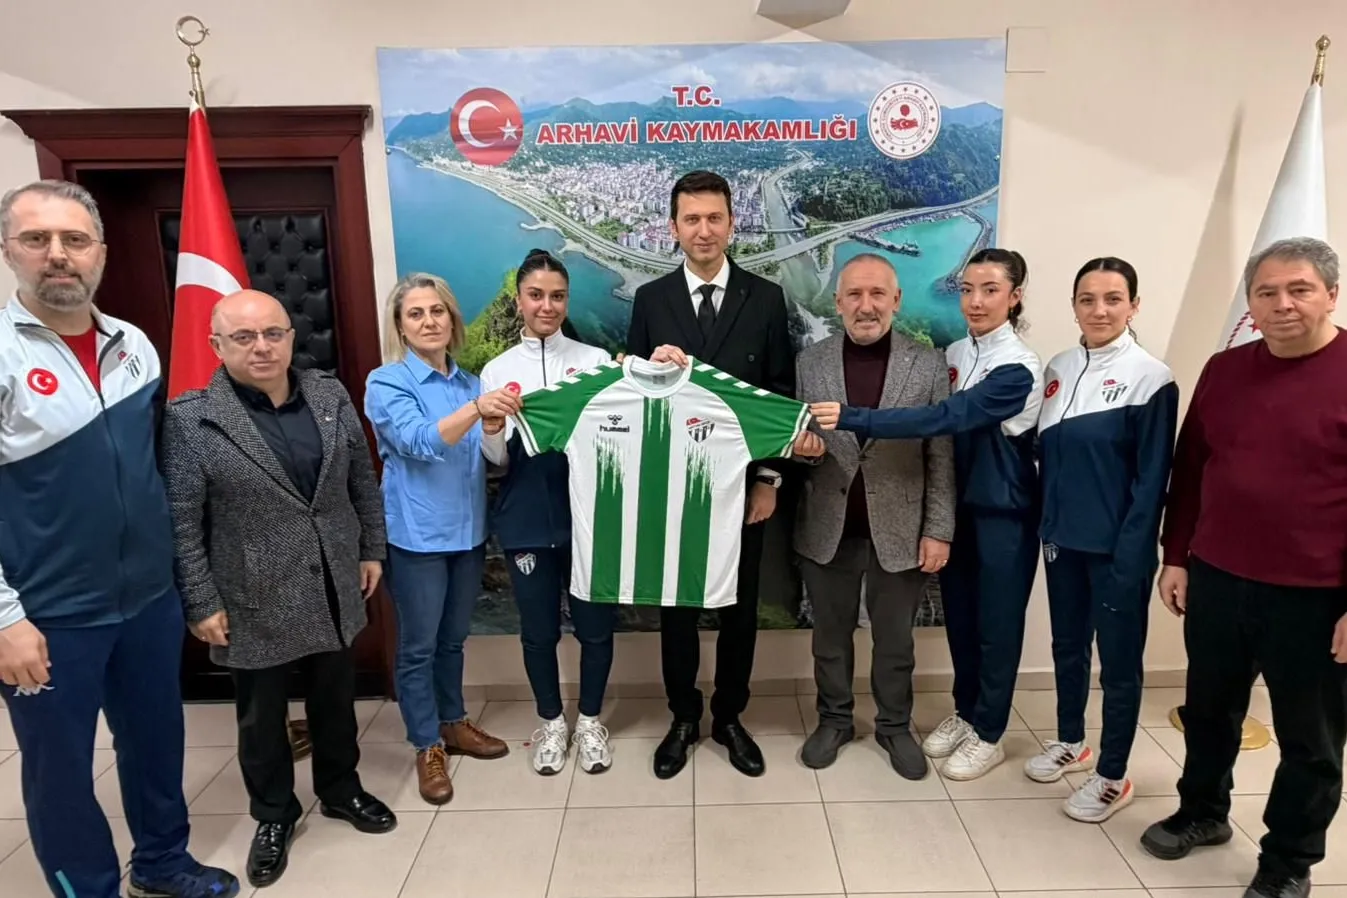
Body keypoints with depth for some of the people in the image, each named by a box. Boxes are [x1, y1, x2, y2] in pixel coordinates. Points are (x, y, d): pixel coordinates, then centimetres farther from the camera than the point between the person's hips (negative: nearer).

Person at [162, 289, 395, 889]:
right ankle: (273, 815, 38)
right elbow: (181, 523, -11)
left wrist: (372, 549, 8)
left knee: (336, 700, 20)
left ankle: (341, 791, 42)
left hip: (333, 591, 3)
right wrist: (201, 603, -9)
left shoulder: (331, 396, -2)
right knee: (261, 716, 15)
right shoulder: (190, 419, -13)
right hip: (254, 603, -3)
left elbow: (363, 478, 7)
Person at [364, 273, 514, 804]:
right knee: (419, 646, 6)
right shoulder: (386, 383, -8)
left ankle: (453, 724, 36)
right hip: (417, 534, -5)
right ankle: (427, 749, 22)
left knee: (453, 639, 19)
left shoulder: (470, 382, 8)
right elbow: (420, 442, -25)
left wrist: (497, 430, -10)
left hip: (468, 529, 5)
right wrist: (476, 409, -40)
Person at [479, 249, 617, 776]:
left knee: (595, 624, 11)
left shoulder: (596, 361, 1)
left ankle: (590, 720, 33)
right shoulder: (497, 371, 5)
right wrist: (493, 427, -19)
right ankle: (551, 721, 35)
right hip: (526, 521, 1)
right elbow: (497, 458, 4)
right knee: (538, 629, 13)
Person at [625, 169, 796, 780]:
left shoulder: (765, 298, 0)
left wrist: (769, 478, -4)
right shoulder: (650, 299, 1)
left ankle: (729, 717, 32)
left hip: (742, 483, 0)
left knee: (739, 606, 12)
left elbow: (781, 393, 0)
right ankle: (683, 718, 31)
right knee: (676, 604, 12)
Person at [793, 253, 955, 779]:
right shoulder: (809, 363, 0)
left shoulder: (929, 365, -3)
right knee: (830, 634, 16)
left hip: (899, 529, -1)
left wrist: (938, 530, -5)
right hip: (827, 528, 1)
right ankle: (833, 720, 36)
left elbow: (942, 457, -2)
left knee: (895, 638, 14)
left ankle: (895, 726, 35)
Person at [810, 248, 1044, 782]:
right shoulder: (954, 354, 2)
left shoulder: (1018, 370, -20)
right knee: (959, 615, 17)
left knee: (996, 622, 9)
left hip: (1003, 514, -6)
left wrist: (851, 419, -37)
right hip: (959, 506, 6)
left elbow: (943, 419, -32)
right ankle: (965, 713, 37)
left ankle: (988, 734, 27)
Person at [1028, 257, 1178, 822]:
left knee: (1118, 661, 8)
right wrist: (1045, 525, 6)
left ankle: (1112, 777, 24)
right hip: (1063, 538, 5)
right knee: (1067, 646, 19)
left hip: (1117, 546, -5)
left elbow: (1152, 478, -12)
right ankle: (1070, 742, 39)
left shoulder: (1149, 378, -11)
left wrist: (1130, 554, -14)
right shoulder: (1058, 369, 4)